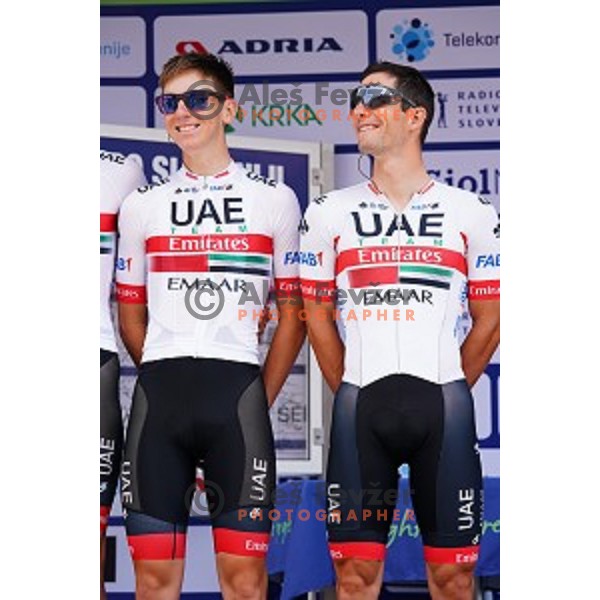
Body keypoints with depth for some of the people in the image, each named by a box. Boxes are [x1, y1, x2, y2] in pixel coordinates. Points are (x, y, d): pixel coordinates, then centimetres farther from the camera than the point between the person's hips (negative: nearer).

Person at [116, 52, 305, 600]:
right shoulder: (142, 205, 15)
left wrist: (262, 399, 2)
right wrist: (165, 384, 9)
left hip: (238, 391, -2)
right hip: (157, 393, 2)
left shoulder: (274, 200, 9)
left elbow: (293, 314, 9)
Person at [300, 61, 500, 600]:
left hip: (444, 404, -1)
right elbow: (318, 316, 12)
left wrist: (449, 390, 6)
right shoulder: (330, 213, 8)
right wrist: (351, 391, 9)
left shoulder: (471, 213, 5)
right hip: (360, 405, 1)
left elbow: (490, 319, 9)